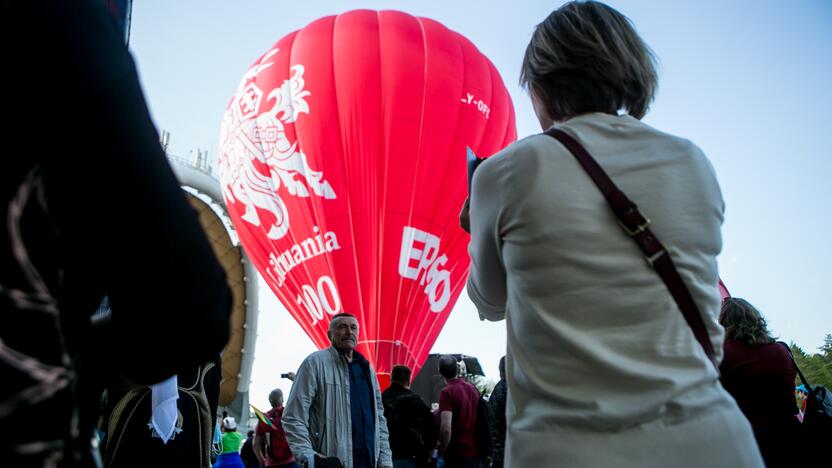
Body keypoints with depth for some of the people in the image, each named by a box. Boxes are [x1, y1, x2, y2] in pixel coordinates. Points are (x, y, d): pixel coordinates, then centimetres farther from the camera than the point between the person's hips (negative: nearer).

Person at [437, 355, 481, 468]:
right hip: (477, 452, 7)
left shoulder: (447, 392, -14)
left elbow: (446, 429, -23)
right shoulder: (473, 388, 8)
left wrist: (442, 451, -10)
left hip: (458, 453, -7)